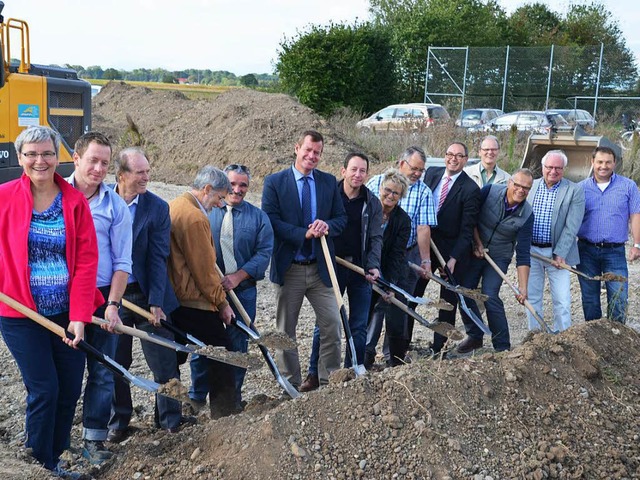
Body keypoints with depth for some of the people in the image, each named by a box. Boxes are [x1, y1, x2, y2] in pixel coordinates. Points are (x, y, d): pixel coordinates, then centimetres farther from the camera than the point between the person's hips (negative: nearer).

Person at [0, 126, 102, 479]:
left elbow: (86, 259, -3)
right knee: (44, 390, -1)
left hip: (67, 313, 3)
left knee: (70, 390, 9)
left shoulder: (75, 201, 0)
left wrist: (79, 315, -9)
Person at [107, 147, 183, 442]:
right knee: (115, 363, 12)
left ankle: (170, 421, 19)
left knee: (164, 363, 3)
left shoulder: (157, 208, -7)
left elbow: (158, 259, -9)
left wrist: (155, 302, -15)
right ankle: (119, 421, 28)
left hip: (146, 295, -1)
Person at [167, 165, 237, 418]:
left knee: (174, 358, 17)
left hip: (172, 299, 10)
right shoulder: (195, 218, -19)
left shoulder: (173, 207, 12)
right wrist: (222, 303, -8)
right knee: (220, 359, 0)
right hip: (196, 302, -10)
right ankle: (224, 416, 4)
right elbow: (204, 270, -18)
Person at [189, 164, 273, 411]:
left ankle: (233, 395, 21)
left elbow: (264, 252, -3)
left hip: (243, 290, 0)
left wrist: (237, 277, -14)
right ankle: (197, 395, 18)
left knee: (238, 343, 7)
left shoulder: (258, 217, 6)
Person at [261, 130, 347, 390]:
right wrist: (305, 234, -20)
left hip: (321, 268, 3)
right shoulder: (274, 182, -4)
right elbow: (270, 221, -11)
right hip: (288, 268, -2)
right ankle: (291, 385, 21)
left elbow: (341, 218, 9)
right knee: (286, 330, 8)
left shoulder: (329, 182, 7)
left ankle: (329, 382, 16)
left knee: (332, 325, 1)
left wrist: (327, 225, -14)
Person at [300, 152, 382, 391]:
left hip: (360, 269, 2)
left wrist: (373, 266, -11)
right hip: (332, 268, -1)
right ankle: (315, 374, 11)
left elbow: (375, 238, 2)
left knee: (359, 326, 6)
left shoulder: (372, 203, 5)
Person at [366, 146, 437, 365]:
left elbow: (423, 229, -7)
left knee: (399, 306, 3)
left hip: (406, 256, 0)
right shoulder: (376, 183, 0)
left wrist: (425, 260, -12)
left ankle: (394, 356, 15)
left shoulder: (423, 192, 0)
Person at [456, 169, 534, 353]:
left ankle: (503, 346, -2)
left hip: (499, 257, -2)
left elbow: (523, 254, -18)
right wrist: (478, 243, -11)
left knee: (490, 297, -16)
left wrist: (522, 287, -23)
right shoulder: (490, 191, -16)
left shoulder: (527, 215, -16)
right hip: (474, 251, 2)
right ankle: (474, 336, 22)